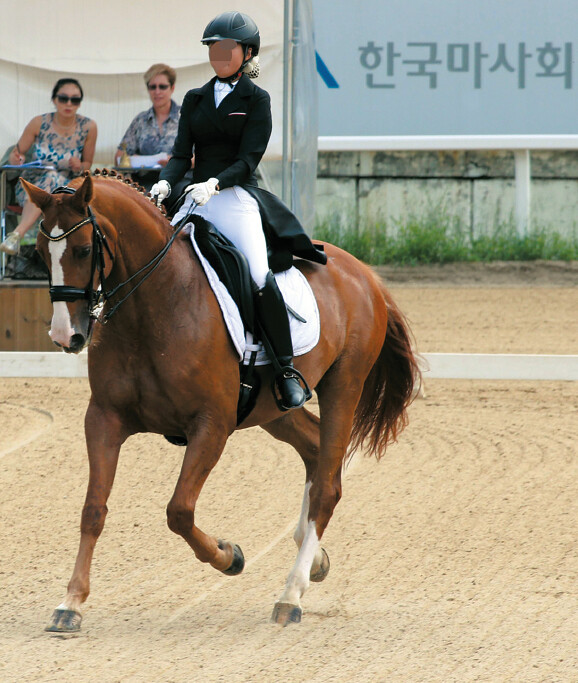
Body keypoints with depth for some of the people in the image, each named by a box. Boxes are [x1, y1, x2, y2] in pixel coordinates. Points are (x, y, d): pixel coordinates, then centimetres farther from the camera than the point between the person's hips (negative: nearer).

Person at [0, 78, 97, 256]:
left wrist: (80, 168, -15)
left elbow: (88, 163, 9)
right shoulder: (39, 123, -4)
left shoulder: (88, 127, -2)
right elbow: (15, 155, 5)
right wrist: (16, 159, -20)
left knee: (52, 179, -36)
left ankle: (17, 234, -50)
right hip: (31, 186, 0)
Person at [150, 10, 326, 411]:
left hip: (238, 195, -6)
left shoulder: (256, 99, 3)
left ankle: (287, 369, -19)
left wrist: (214, 183, -24)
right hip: (198, 198, 6)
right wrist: (165, 183, -12)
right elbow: (182, 155, 9)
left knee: (258, 273, -25)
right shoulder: (195, 99, 17)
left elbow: (247, 160, -7)